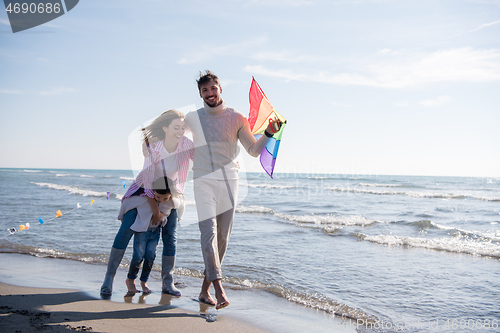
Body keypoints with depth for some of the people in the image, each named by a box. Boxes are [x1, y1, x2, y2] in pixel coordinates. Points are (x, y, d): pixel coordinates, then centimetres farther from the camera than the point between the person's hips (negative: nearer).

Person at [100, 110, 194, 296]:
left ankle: (167, 283, 9)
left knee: (170, 237, -3)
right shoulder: (153, 147, -27)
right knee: (126, 229, -12)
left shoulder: (186, 144, -19)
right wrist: (155, 209, -20)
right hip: (145, 190, -2)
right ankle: (109, 277, -2)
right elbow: (149, 179, -23)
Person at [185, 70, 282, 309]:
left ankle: (205, 289, 17)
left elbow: (254, 150, 5)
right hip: (203, 182, -1)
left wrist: (269, 133, -9)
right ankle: (219, 289, -22)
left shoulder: (235, 118, 5)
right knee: (208, 232, -17)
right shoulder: (192, 119, 7)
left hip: (229, 182, 1)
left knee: (222, 238, 3)